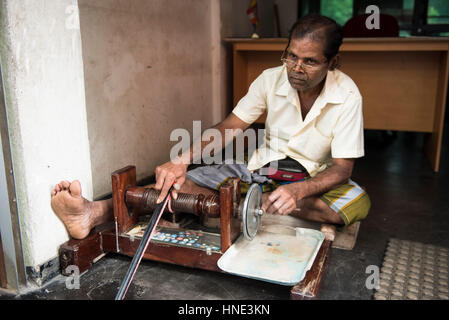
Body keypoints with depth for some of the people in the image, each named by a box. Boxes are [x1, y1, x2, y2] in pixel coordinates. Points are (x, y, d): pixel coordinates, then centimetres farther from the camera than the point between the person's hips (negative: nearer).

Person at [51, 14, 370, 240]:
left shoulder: (346, 96, -15)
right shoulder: (271, 80, -7)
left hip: (313, 180, -1)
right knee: (188, 180, -23)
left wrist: (297, 191, -40)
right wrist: (183, 159, -30)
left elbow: (341, 169, -19)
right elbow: (228, 128, -12)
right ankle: (95, 212, -40)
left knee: (358, 201, -34)